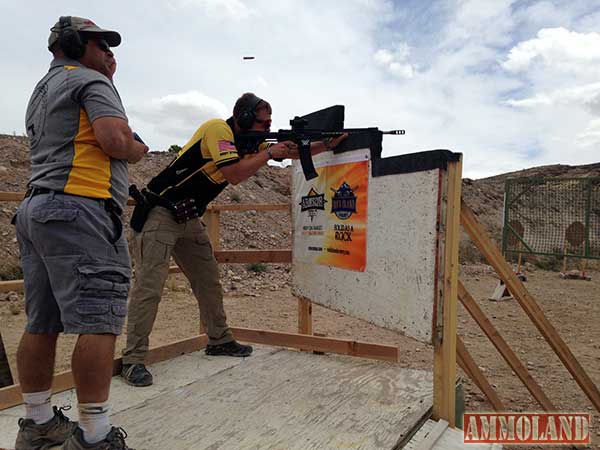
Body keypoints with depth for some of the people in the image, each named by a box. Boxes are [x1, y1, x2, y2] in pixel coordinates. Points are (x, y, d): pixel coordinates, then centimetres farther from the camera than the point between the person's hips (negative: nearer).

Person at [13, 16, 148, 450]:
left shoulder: (42, 90, 28)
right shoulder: (90, 81, 0)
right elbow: (115, 140, -16)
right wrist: (139, 149, 6)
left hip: (36, 208, 10)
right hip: (79, 210, -10)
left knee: (42, 325, 12)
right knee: (98, 323, -9)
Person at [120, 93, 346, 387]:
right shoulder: (218, 129, -16)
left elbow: (293, 152, 11)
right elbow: (233, 174, -28)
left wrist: (329, 144, 0)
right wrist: (269, 152, -17)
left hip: (189, 219, 9)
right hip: (160, 213, -9)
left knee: (208, 279, 11)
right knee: (149, 285, -12)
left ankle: (219, 340, 25)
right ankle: (133, 359, -5)